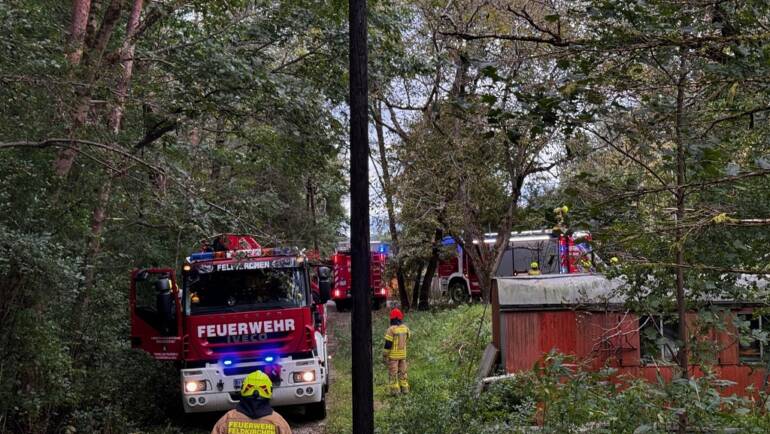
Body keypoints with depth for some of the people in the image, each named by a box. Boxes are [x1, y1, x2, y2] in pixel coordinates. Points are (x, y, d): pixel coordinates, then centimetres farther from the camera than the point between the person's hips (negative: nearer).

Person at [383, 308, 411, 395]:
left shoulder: (391, 329, -20)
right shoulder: (405, 328, -3)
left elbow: (388, 344, -20)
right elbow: (408, 336, 20)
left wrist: (385, 355, -11)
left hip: (393, 355, -5)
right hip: (402, 354, 5)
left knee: (393, 373, 3)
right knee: (402, 371, 15)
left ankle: (395, 390, 3)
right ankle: (404, 388, 16)